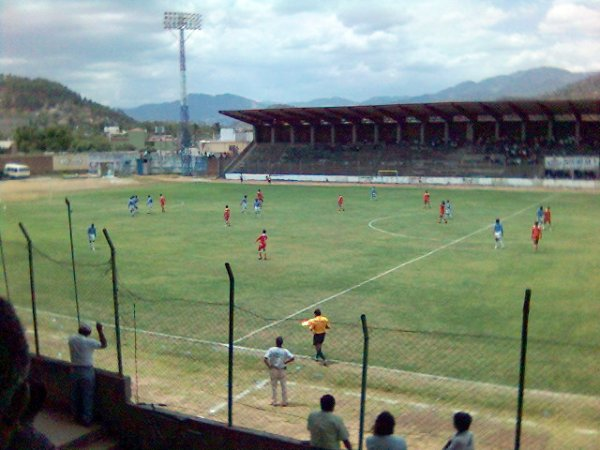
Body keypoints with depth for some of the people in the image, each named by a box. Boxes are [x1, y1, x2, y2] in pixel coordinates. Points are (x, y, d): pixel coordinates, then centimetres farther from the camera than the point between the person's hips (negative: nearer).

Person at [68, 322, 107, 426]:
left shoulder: (71, 339, -4)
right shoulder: (89, 342, -19)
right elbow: (104, 344, -6)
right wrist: (100, 331, -7)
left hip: (74, 370, 5)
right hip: (87, 371, -5)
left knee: (75, 395, 18)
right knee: (87, 397, 6)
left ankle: (77, 416, 31)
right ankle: (86, 419, 12)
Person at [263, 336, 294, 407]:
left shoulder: (271, 350, -13)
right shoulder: (285, 351, -11)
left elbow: (265, 359, -20)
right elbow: (292, 358, -15)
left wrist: (269, 366, -7)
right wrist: (285, 362, -3)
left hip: (273, 369, 0)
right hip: (282, 370, 0)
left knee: (274, 386, 14)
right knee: (284, 386, 14)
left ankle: (274, 402, 19)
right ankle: (284, 402, 20)